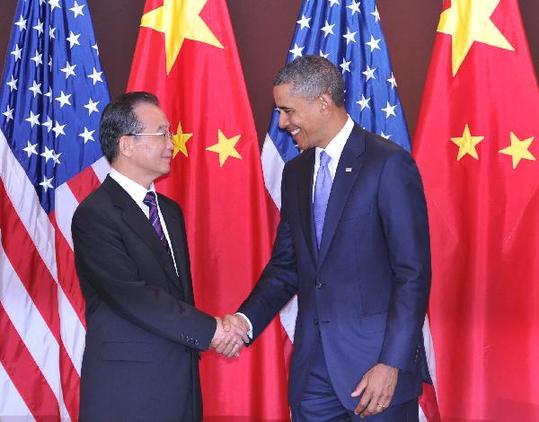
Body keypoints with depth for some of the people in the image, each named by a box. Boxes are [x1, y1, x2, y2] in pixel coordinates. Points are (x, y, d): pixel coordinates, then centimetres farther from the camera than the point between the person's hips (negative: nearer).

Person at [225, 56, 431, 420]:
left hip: (376, 362, -6)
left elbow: (414, 273, -13)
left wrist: (392, 364, -17)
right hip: (313, 365, 6)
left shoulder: (390, 164, -10)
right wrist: (246, 320, -3)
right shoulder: (296, 172, 11)